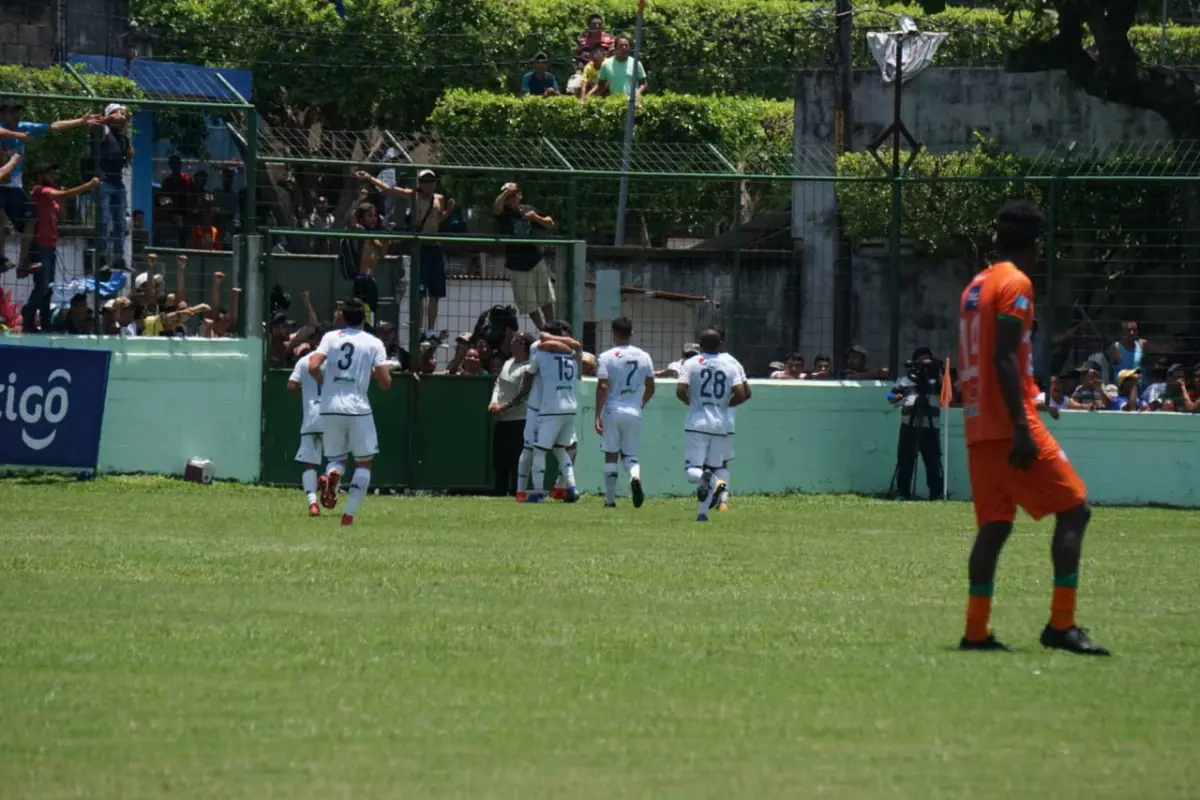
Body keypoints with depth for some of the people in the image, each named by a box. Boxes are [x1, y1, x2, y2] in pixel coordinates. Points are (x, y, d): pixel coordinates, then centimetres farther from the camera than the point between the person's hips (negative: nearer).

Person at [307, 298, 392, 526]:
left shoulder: (330, 337, 4)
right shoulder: (374, 343, 2)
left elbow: (313, 367, -10)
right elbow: (385, 383, -2)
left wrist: (325, 383, 10)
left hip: (330, 408, 2)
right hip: (358, 409, -2)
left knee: (336, 458, 18)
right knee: (363, 463, 11)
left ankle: (332, 474, -19)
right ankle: (350, 513, 0)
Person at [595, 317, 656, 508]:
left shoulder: (606, 357, -7)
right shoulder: (644, 357, 4)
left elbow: (602, 387, -13)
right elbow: (650, 388, 8)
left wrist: (597, 416, -12)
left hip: (612, 411, -3)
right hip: (634, 413, 3)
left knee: (611, 455, 8)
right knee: (630, 453, 13)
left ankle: (610, 499, 10)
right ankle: (635, 476, -21)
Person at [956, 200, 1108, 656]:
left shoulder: (975, 287, 17)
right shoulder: (1015, 284, -9)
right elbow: (1004, 358, -18)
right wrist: (1021, 428, -22)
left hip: (978, 427, 9)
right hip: (1010, 422, -9)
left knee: (994, 524, 8)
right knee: (1074, 510, -3)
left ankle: (975, 632, 1)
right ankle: (1061, 626, -9)